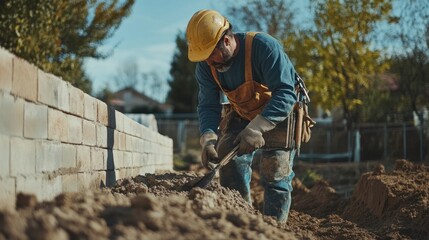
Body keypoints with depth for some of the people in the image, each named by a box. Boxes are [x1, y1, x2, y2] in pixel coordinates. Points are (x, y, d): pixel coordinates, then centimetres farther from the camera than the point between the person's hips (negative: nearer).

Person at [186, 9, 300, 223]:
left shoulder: (264, 47, -33)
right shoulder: (205, 65, -13)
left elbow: (285, 94, -37)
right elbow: (208, 106, -11)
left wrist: (257, 128, -48)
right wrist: (208, 138, -31)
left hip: (279, 115, -5)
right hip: (242, 115, 5)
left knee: (275, 176, -11)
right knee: (230, 162, -8)